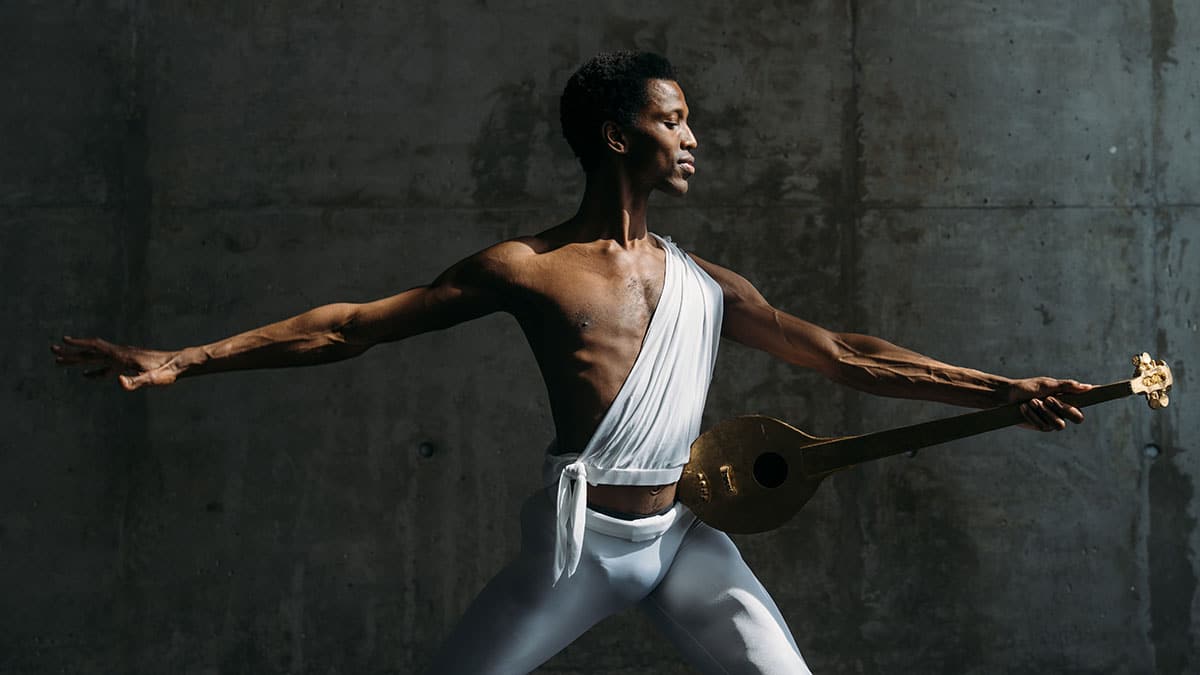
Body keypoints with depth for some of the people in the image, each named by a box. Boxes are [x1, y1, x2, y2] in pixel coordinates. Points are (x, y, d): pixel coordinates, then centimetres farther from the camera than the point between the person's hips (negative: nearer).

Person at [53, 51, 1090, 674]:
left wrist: (1000, 389, 2)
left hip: (686, 534, 4)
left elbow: (845, 357, 8)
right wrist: (184, 360, -11)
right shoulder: (528, 270, -4)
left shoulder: (708, 285, 9)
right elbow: (354, 325, -6)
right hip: (582, 537, -3)